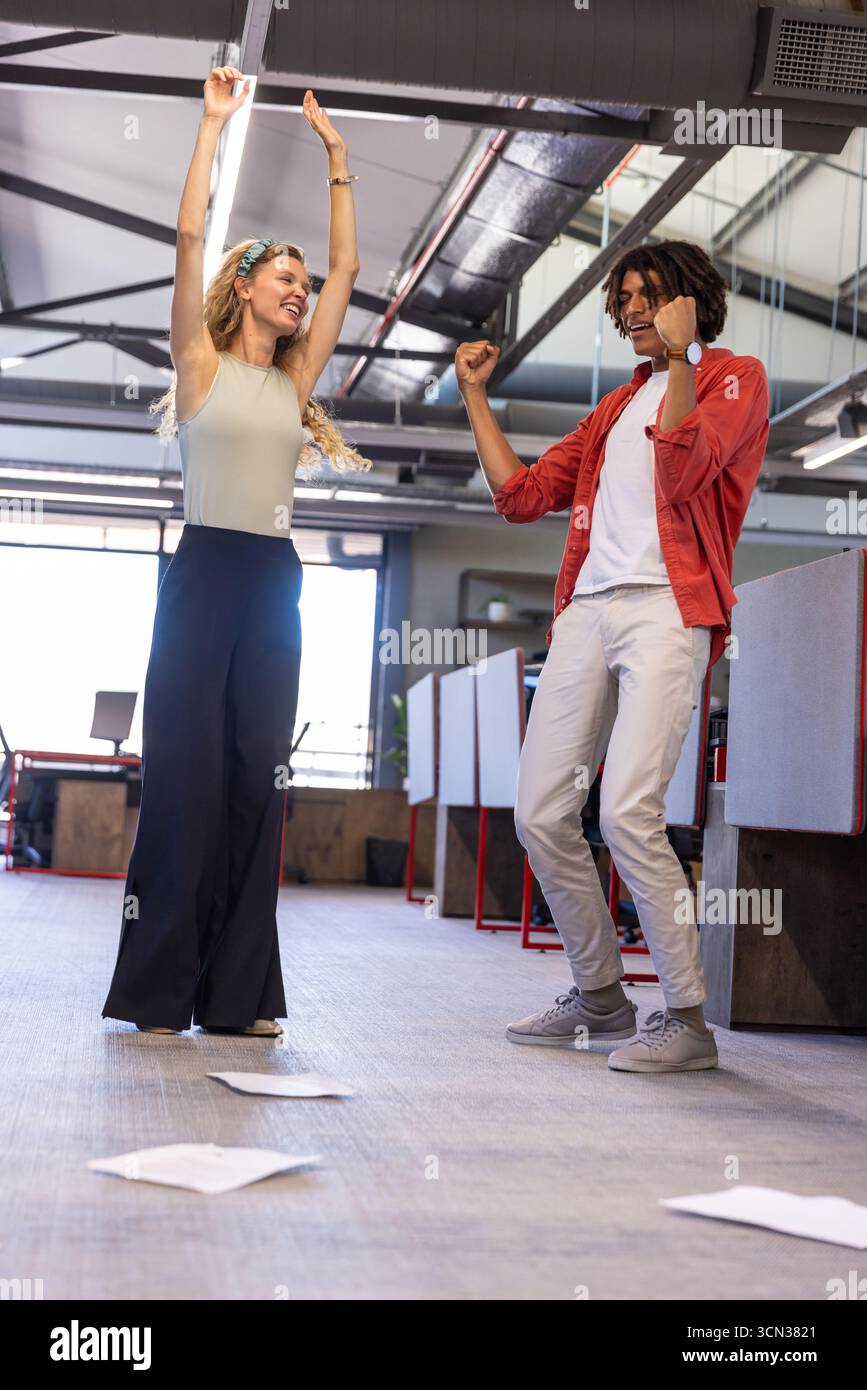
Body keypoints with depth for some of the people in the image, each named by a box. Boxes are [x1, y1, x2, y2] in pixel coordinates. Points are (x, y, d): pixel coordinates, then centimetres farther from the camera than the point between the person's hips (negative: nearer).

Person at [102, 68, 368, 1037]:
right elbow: (189, 238, -7)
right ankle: (159, 989, -3)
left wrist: (336, 159, 15)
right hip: (205, 569, -5)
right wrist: (215, 125, -4)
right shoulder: (202, 362, 3)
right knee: (187, 769, -7)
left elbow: (347, 267, 14)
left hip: (275, 582, 5)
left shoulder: (296, 379, 14)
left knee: (258, 776, 1)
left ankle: (238, 992, 4)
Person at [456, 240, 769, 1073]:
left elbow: (682, 467, -12)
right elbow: (522, 494, 26)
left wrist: (676, 353, -8)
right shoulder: (618, 405, 28)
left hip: (666, 611, -7)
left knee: (627, 812, -20)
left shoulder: (735, 378, 8)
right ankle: (599, 995, 17)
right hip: (587, 610, 7)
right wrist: (475, 396, 25)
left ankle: (686, 1019, -10)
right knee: (540, 814, 2)